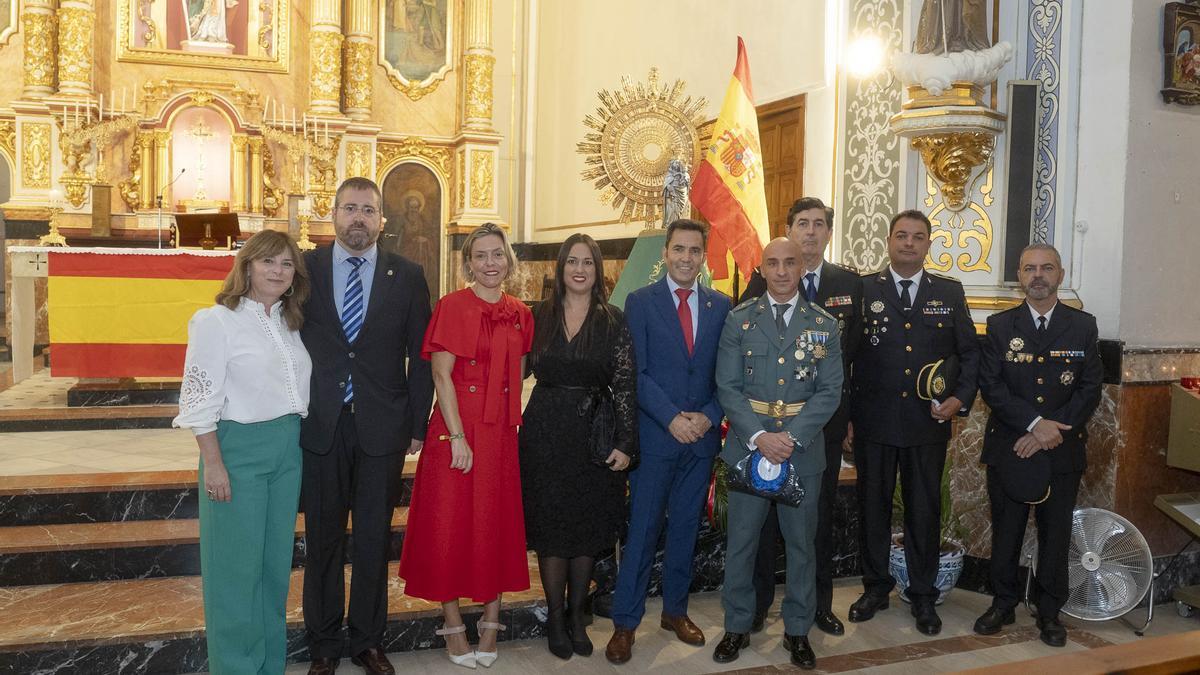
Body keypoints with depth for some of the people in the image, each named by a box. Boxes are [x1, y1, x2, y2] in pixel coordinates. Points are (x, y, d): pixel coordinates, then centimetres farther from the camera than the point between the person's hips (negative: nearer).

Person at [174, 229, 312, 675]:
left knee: (276, 560, 13)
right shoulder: (217, 321, -7)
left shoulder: (290, 323, 12)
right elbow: (200, 398, -11)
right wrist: (213, 464, -14)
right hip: (238, 447, -6)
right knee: (237, 565, 1)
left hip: (287, 450, 6)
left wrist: (296, 440, 10)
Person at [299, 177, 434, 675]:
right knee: (323, 541, 12)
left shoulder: (407, 276, 1)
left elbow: (420, 357, 3)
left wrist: (417, 425, 0)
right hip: (321, 427, 0)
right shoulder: (305, 269, 2)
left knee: (374, 541, 11)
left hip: (382, 428, 0)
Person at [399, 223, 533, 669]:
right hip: (456, 431, -4)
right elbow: (441, 376, -10)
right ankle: (453, 625, 16)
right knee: (450, 525, 3)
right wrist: (457, 437, -15)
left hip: (502, 433, 4)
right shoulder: (452, 306, -5)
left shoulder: (520, 315, 8)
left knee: (498, 526, 9)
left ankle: (491, 622, 21)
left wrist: (514, 422, 4)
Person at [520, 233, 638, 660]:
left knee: (588, 530, 9)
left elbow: (625, 385, -4)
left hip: (594, 435, -1)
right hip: (546, 434, 1)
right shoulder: (540, 317, 3)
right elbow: (526, 370, 8)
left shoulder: (614, 321, -2)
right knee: (550, 528, 6)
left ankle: (576, 617, 25)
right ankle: (555, 620, 21)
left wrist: (625, 444, -9)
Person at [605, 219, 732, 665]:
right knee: (642, 531, 1)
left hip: (701, 436, 3)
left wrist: (709, 416, -9)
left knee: (686, 528, 14)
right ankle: (625, 623, 11)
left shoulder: (721, 306, 8)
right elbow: (637, 372, -8)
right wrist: (672, 418, -17)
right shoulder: (640, 302, -2)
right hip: (655, 436, -3)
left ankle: (675, 610, 29)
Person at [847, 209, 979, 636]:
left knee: (924, 510, 9)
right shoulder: (863, 290, 1)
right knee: (872, 506, 10)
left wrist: (962, 398, -5)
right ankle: (875, 587, 27)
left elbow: (969, 352, 10)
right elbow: (845, 355, 1)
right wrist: (846, 415, -2)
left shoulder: (950, 293, 7)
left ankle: (923, 596, 24)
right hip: (872, 423, -1)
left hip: (928, 424, 1)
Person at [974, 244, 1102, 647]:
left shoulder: (1083, 326, 3)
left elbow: (1089, 390, -2)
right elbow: (990, 385, -6)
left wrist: (1048, 434, -12)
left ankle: (1050, 612, 23)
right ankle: (1003, 604, 24)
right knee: (1006, 530, 8)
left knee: (1056, 532, 8)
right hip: (1009, 447, 0)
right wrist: (1035, 424, -17)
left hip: (1063, 449, 0)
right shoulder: (1000, 325, 2)